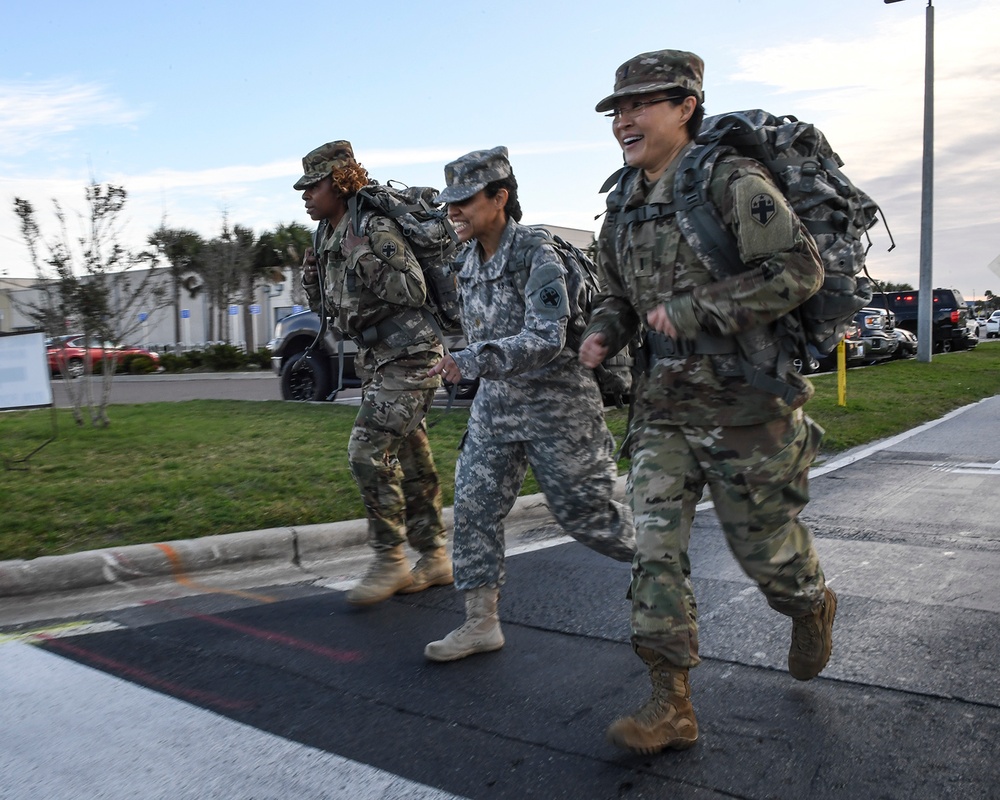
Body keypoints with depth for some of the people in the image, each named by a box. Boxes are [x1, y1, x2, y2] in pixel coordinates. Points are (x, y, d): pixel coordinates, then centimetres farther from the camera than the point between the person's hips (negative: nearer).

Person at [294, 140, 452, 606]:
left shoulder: (375, 228, -13)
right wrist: (313, 282, 1)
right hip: (378, 359, 9)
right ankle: (434, 558, 21)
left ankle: (390, 560, -1)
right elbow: (332, 307, 19)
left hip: (409, 356, -9)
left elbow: (414, 290, -19)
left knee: (368, 450, -14)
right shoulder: (328, 238, 13)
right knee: (408, 456, 11)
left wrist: (365, 262, -24)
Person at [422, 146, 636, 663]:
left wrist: (471, 360, -36)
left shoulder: (537, 257, -17)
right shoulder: (470, 264, 7)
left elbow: (546, 339, -28)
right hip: (495, 403, 7)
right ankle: (481, 624, 11)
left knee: (582, 512, 3)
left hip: (556, 401, -7)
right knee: (473, 506, 0)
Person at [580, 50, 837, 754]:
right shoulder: (624, 210, 9)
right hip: (664, 408, 6)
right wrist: (603, 333, -1)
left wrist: (691, 311, -23)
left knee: (764, 546, 10)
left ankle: (814, 606, 46)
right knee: (655, 547, -3)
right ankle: (672, 706, 7)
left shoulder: (732, 183, -12)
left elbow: (800, 268, -19)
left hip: (746, 406, -5)